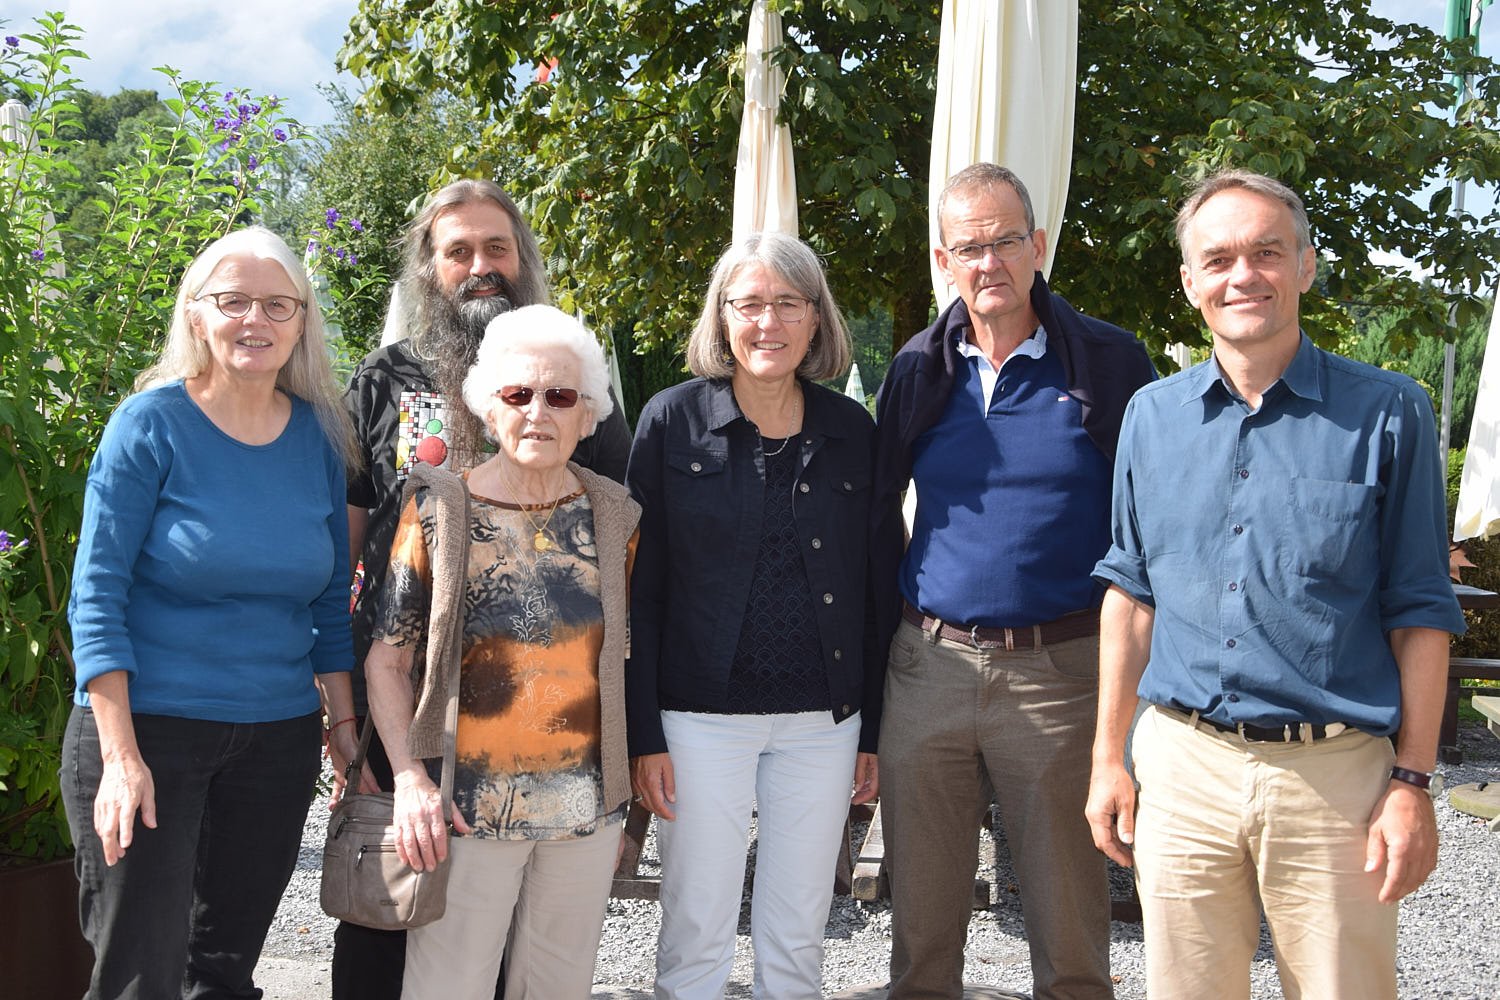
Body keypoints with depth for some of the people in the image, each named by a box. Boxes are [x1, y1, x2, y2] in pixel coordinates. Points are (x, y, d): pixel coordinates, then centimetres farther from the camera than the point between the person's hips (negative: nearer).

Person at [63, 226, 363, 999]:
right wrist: (120, 755, -16)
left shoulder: (319, 437, 4)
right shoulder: (152, 423, -8)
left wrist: (342, 722, 7)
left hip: (278, 737, 4)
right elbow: (97, 594, -10)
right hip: (146, 730, -4)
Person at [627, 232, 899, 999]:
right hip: (703, 715, -2)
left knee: (797, 937, 11)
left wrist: (874, 730, 6)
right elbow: (639, 586, -3)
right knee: (696, 934, 4)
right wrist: (644, 733, -8)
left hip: (823, 719, 3)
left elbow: (873, 588, 9)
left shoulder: (853, 433, 5)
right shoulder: (674, 420, -2)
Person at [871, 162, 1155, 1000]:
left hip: (1059, 670, -3)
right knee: (922, 916, 12)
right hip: (928, 663, 3)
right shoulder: (919, 370, 7)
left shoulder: (1106, 362, -2)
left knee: (1070, 926, 6)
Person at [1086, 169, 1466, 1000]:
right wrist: (1109, 759, 9)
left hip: (1335, 775, -2)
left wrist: (1412, 782, -6)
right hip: (1183, 765, 3)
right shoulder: (1151, 415, 8)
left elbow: (1420, 611, -2)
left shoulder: (1387, 413, -2)